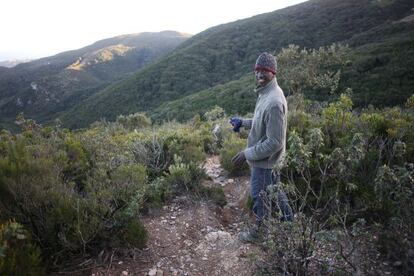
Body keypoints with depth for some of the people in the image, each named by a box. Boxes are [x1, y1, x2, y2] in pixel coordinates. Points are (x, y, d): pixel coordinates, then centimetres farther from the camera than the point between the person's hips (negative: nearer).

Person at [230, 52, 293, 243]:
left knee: (260, 197, 11)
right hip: (266, 158, 9)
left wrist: (247, 154, -23)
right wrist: (243, 122, 7)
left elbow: (275, 142, -29)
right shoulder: (266, 93, 1)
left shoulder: (274, 102, -30)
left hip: (264, 161, -9)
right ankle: (289, 222, 45)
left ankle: (259, 232, 33)